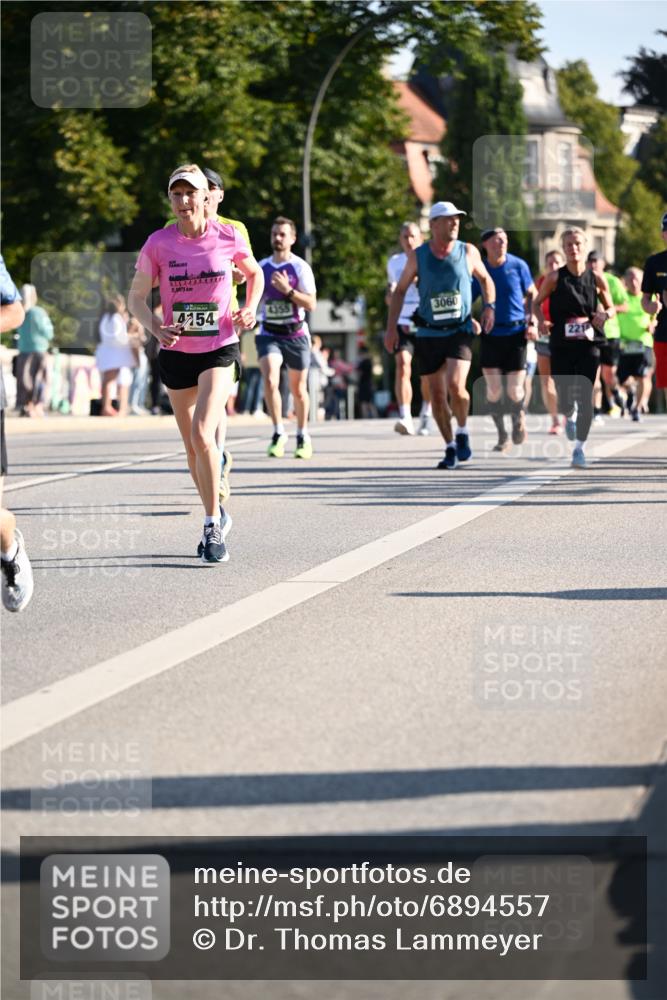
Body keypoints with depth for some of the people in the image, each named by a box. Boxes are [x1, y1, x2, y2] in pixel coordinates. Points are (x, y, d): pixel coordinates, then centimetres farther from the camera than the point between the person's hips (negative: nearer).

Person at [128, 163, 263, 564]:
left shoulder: (228, 237, -6)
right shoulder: (158, 244, -6)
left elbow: (254, 274, 14)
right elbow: (137, 296, 3)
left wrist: (250, 309, -4)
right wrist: (154, 327, -15)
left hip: (220, 349, -2)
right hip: (177, 352, 2)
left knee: (202, 433, -20)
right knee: (193, 444, 11)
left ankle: (213, 527, -10)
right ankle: (217, 516, 32)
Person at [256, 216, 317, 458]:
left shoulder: (300, 267, -5)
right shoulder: (262, 267, 6)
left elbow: (311, 304, -12)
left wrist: (288, 290, -23)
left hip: (295, 334, -1)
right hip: (269, 334, 2)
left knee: (298, 389, 9)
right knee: (270, 380, -22)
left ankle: (303, 436, 28)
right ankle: (279, 433, -12)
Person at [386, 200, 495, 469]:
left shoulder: (468, 252, -1)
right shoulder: (417, 256, -1)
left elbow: (485, 279, 15)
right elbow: (400, 290, 8)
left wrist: (489, 306, -1)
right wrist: (392, 327, 2)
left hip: (460, 331, -1)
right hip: (429, 334, 1)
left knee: (456, 386, -20)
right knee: (437, 395, 4)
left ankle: (463, 432, 5)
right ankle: (450, 448, 17)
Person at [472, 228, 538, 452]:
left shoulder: (518, 266, -1)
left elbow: (532, 294, 10)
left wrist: (532, 321, -1)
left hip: (516, 332, -1)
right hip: (491, 334, 1)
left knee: (514, 390, -5)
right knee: (493, 388, -4)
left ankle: (518, 420, 27)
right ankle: (502, 436, 12)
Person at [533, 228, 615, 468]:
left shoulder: (596, 278, 0)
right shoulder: (554, 278, -3)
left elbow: (610, 307, 12)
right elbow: (537, 302, 9)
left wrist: (605, 315, -11)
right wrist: (541, 321, -10)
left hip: (589, 344, 0)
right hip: (561, 346, 0)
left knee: (585, 398, -10)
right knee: (565, 400, 3)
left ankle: (579, 447, 0)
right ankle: (570, 417, 41)